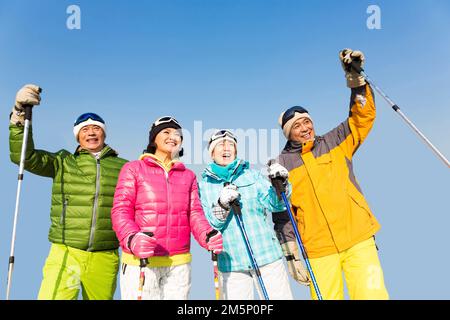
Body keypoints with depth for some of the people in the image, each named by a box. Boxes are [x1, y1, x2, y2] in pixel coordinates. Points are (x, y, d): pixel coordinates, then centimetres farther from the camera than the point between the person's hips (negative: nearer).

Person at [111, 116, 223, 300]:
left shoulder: (188, 176, 13)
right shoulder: (133, 169, 2)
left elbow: (195, 213, 7)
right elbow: (121, 211, -5)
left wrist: (208, 236, -13)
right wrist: (132, 239, -24)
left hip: (179, 264, 4)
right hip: (139, 262, -3)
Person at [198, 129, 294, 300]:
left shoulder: (253, 175, 7)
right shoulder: (204, 185, 5)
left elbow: (275, 204, -1)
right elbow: (206, 225, -3)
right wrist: (222, 205, -20)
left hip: (267, 255, 1)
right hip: (231, 262, 0)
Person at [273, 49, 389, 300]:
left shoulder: (336, 142, 9)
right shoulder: (282, 165, 3)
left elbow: (363, 116, 2)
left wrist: (355, 79, -10)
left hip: (358, 239, 1)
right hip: (317, 250, -1)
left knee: (373, 294, -4)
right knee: (325, 296, 1)